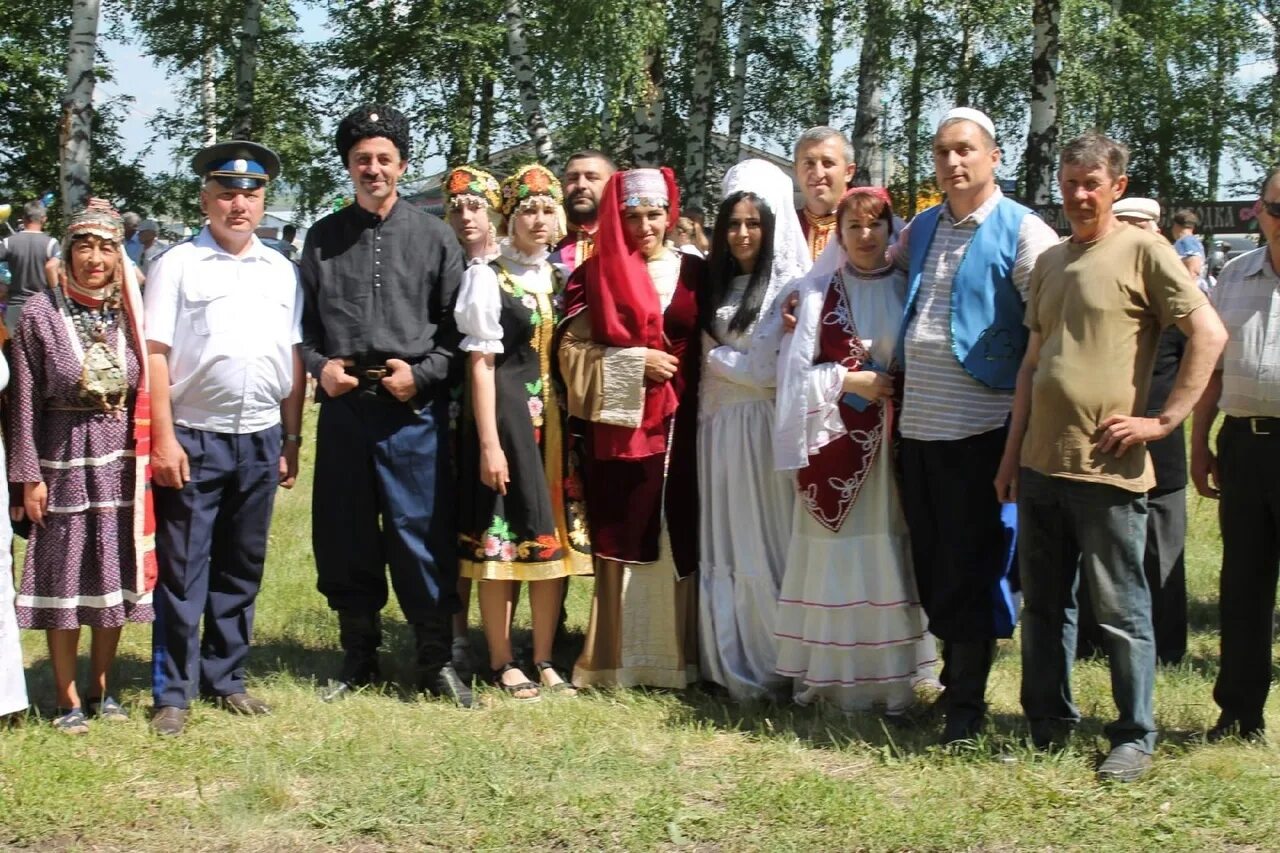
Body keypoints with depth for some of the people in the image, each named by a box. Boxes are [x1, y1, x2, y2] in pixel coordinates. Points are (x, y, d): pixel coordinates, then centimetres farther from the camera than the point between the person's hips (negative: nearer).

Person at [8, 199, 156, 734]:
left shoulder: (130, 312, 2)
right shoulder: (41, 313, -6)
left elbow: (146, 391, 6)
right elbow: (25, 402, -5)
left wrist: (147, 458, 3)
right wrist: (29, 476, -6)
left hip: (122, 460, 3)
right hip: (64, 459, -3)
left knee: (116, 576, 9)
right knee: (64, 578, 4)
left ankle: (102, 690, 24)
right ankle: (68, 701, 16)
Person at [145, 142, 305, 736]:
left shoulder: (281, 270, 11)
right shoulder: (178, 265, -2)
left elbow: (293, 356, 12)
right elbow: (156, 355, -6)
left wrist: (292, 438, 8)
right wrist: (164, 439, -12)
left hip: (261, 441, 4)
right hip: (195, 439, -4)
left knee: (241, 570, 12)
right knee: (182, 571, 1)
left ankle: (225, 679, 23)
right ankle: (173, 692, 9)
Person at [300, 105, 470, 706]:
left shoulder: (433, 238, 4)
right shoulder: (322, 239, 10)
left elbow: (458, 326, 4)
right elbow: (304, 321, 15)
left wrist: (423, 373, -8)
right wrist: (319, 364, -2)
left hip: (412, 408, -2)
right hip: (343, 406, 3)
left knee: (423, 534, -1)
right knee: (346, 537, 9)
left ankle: (436, 660, 10)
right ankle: (358, 656, 22)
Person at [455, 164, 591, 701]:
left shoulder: (561, 279, 12)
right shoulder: (488, 277, -4)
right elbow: (481, 364, -8)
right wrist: (489, 443, -14)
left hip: (556, 418, 6)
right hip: (507, 415, -5)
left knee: (555, 535, 7)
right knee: (503, 535, -1)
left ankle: (544, 659, 17)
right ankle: (502, 662, 10)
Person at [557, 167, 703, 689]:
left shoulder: (694, 273, 10)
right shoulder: (595, 276, 6)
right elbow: (572, 351, 0)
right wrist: (635, 363, -10)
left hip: (679, 428, 1)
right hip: (619, 427, -1)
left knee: (679, 538, 2)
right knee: (622, 541, -1)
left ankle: (676, 656, 9)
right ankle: (618, 659, 5)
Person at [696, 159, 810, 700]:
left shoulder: (791, 286, -5)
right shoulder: (716, 284, 15)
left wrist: (719, 357, -4)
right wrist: (746, 363, 1)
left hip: (766, 428, -6)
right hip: (719, 427, 6)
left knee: (764, 543, -3)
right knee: (723, 546, 7)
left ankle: (773, 665, 5)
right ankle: (729, 662, 13)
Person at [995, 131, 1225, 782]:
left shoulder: (1142, 251, -5)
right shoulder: (1050, 263, 15)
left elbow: (1209, 334, -11)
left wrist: (1164, 420, -13)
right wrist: (1012, 453, 15)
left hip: (1107, 467, -7)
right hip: (1041, 464, 7)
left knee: (1121, 611, 1)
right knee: (1043, 606, 13)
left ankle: (1135, 738, 12)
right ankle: (1047, 727, 25)